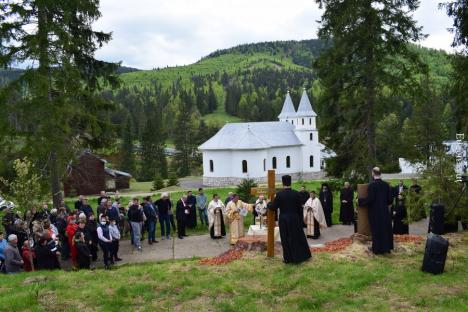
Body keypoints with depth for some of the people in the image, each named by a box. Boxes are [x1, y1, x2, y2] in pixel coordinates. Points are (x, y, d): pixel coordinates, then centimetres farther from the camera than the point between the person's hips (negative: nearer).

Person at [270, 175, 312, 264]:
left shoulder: (279, 194, -13)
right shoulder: (296, 194, -8)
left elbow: (273, 207, -8)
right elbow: (300, 208, -3)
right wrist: (301, 219, 9)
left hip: (283, 220, -1)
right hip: (295, 219, 1)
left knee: (286, 239, 10)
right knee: (298, 237, 14)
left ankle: (288, 258, 14)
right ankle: (301, 256, 24)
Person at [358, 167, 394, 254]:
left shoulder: (371, 185, -17)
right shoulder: (386, 184, 0)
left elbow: (369, 199, -19)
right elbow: (390, 198, 4)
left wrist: (360, 201, -5)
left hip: (375, 211, -5)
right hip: (384, 210, 5)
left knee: (376, 229, 4)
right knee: (385, 228, 13)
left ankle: (377, 248, 10)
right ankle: (387, 247, 21)